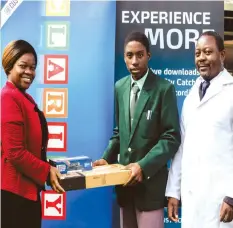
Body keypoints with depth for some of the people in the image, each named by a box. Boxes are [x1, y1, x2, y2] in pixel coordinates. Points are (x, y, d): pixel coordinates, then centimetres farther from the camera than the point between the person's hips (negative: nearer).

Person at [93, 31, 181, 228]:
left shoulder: (164, 88, -11)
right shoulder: (120, 87, 7)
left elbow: (171, 137, -13)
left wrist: (143, 166, -21)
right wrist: (107, 158, 0)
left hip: (150, 179, -5)